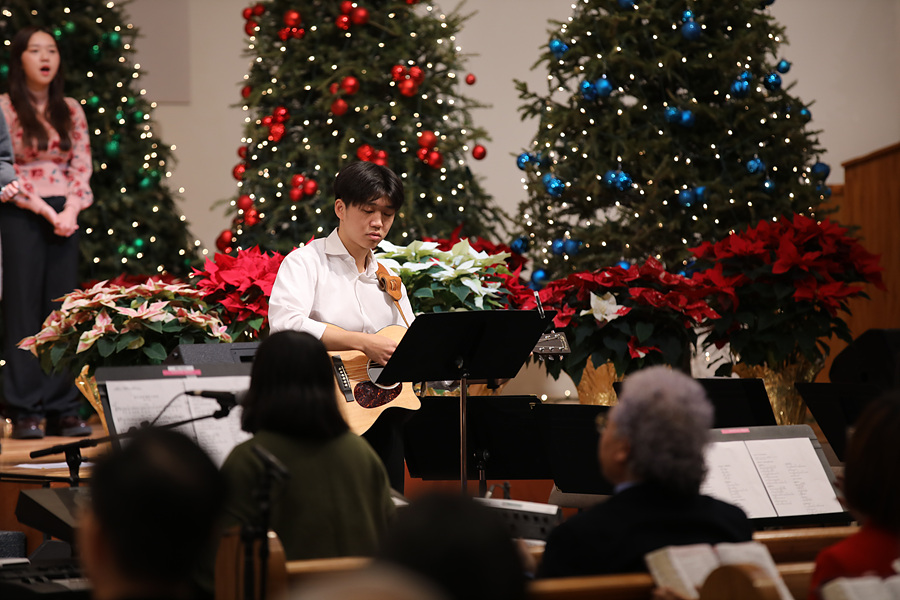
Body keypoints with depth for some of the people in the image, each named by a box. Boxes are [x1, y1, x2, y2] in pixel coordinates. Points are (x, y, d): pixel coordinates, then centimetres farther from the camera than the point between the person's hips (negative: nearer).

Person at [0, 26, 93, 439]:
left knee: (62, 311, 4)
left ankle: (62, 410, 8)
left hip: (64, 216, 4)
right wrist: (45, 211, -13)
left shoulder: (70, 111, 12)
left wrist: (71, 208, -8)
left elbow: (82, 166, 8)